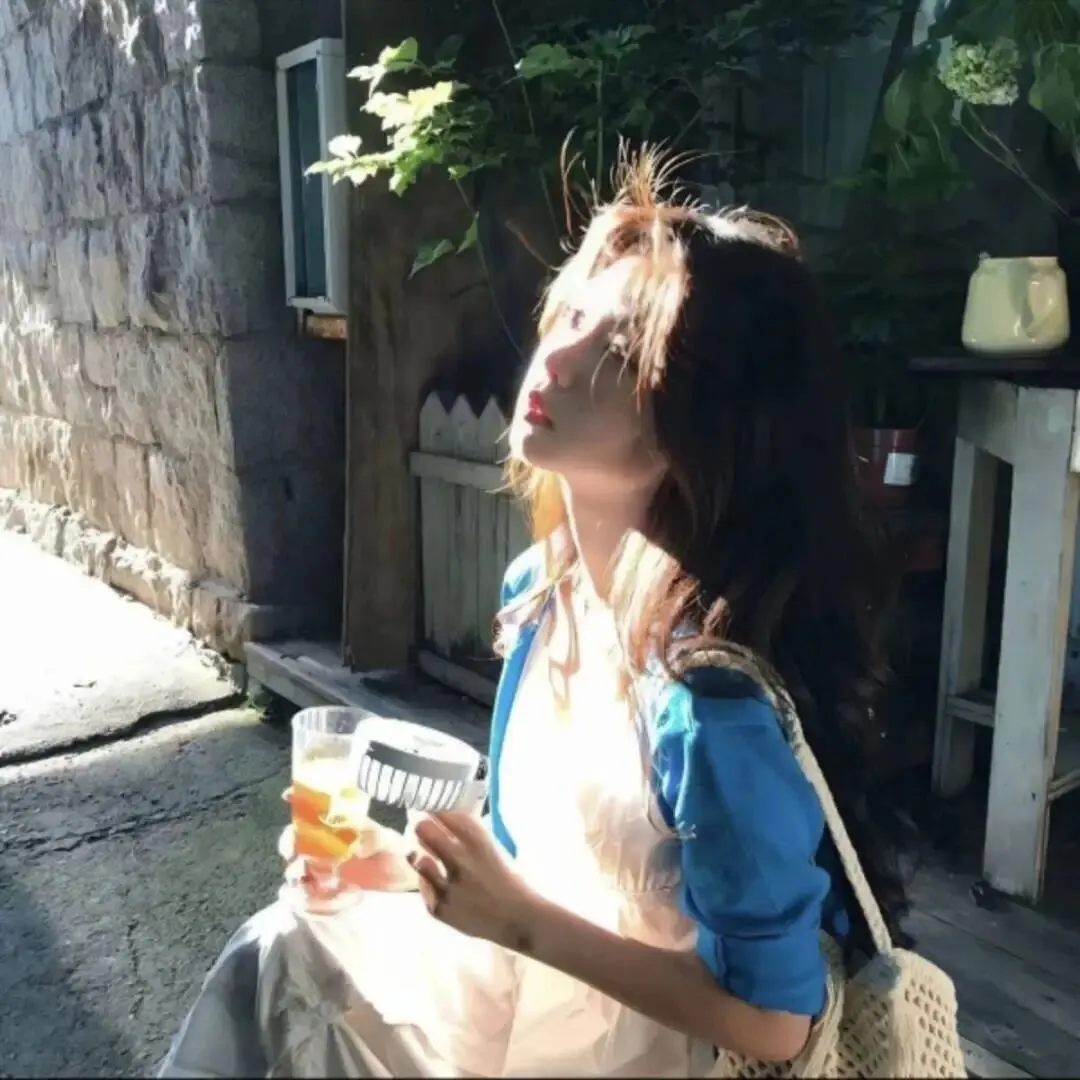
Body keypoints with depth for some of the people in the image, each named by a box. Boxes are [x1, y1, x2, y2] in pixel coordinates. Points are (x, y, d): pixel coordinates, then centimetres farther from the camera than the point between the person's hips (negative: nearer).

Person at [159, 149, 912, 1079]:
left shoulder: (711, 700, -32)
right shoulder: (542, 586, -7)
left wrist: (518, 919, -24)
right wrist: (409, 866, -8)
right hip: (544, 965, 6)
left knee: (280, 972, -8)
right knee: (274, 954, -2)